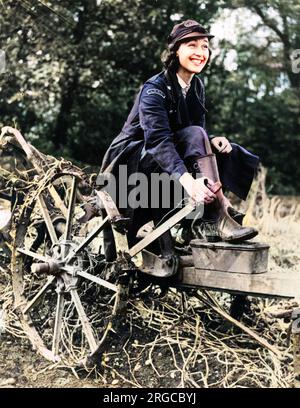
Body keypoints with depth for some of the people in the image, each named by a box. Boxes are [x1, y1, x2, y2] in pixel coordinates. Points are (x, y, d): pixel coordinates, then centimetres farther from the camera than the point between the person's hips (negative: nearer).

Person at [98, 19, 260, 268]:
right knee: (195, 136, -30)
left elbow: (200, 131, 7)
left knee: (225, 152, -13)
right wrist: (187, 179, -47)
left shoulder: (197, 86, 6)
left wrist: (212, 141, -19)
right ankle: (221, 217, -35)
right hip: (136, 160, -7)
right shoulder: (155, 89, -17)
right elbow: (158, 139, -32)